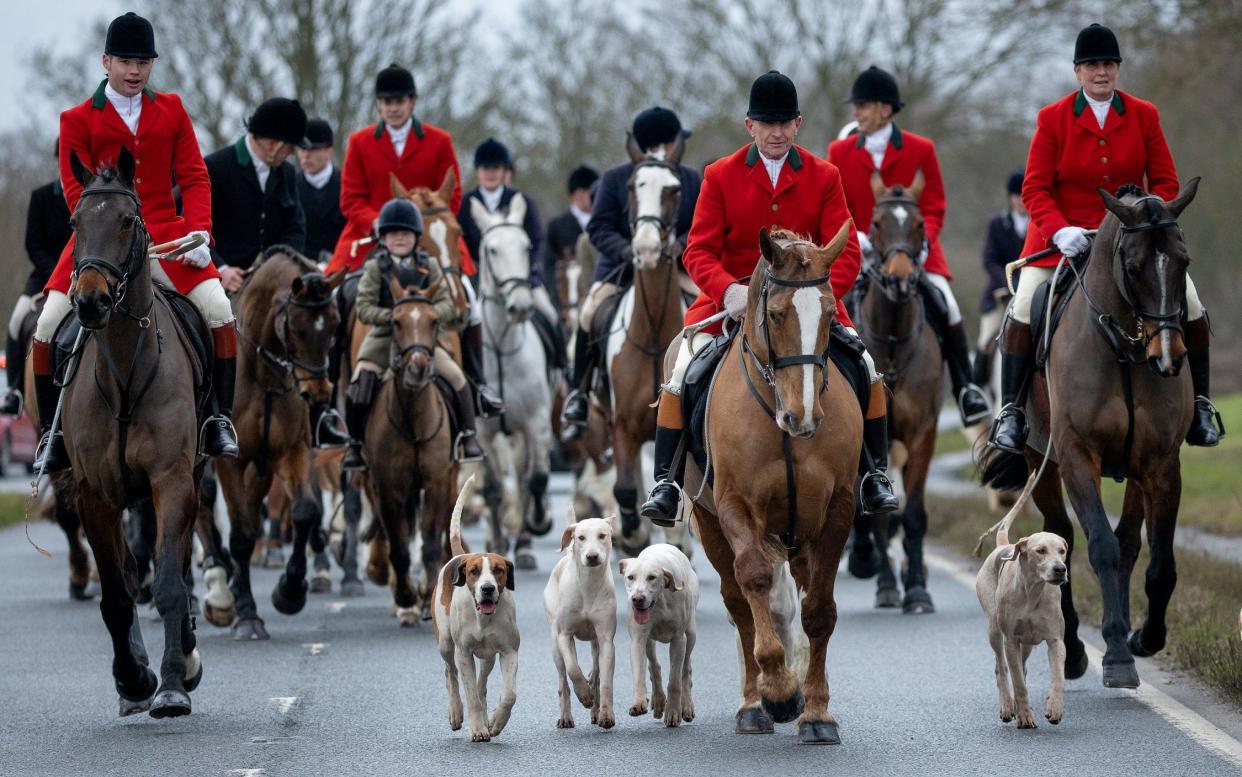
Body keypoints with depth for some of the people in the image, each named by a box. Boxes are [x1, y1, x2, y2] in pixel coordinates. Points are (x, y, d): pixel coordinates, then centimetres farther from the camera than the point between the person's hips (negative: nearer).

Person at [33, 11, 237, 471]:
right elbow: (77, 192, -2)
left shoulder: (171, 111, 10)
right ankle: (53, 433, 2)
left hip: (163, 235, 1)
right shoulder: (77, 120, 3)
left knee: (219, 309, -19)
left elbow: (194, 177, 7)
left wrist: (198, 231, -10)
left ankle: (220, 421, -9)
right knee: (47, 327, -13)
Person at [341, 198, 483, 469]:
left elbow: (446, 303, -3)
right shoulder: (376, 267, -3)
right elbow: (363, 307, -9)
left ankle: (468, 435, 3)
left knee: (456, 376, -13)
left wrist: (431, 313, -25)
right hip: (384, 337, -1)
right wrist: (391, 315, -25)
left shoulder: (428, 266, 3)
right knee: (360, 384, -18)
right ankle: (354, 444, -1)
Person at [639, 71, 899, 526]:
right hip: (732, 300, -1)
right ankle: (665, 484, -7)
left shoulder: (824, 177, 0)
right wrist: (729, 290, -28)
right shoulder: (721, 176, -1)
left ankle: (875, 477, 3)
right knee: (681, 377, -18)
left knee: (866, 370, -13)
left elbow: (845, 254, -4)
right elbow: (698, 251, -6)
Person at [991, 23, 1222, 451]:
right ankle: (1010, 409, -7)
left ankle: (1199, 404, 6)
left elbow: (1165, 183, 3)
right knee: (1023, 310, -19)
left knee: (1190, 304, -11)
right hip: (1064, 238, -1)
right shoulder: (1052, 119, -3)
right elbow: (1035, 189, -6)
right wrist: (1059, 230, -24)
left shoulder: (1144, 116, 1)